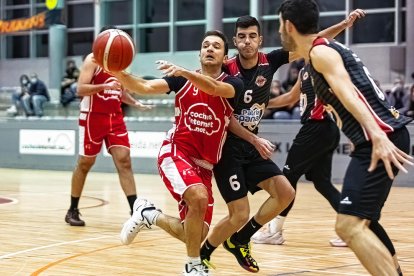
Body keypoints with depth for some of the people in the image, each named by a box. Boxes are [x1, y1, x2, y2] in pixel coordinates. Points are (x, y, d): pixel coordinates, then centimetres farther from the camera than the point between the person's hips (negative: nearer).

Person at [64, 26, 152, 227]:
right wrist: (106, 86, -32)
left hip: (115, 118, 5)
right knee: (85, 164, 5)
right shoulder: (93, 59, -9)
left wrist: (135, 103, 4)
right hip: (93, 118, -5)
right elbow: (81, 89, -18)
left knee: (124, 161, -5)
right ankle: (73, 210, 19)